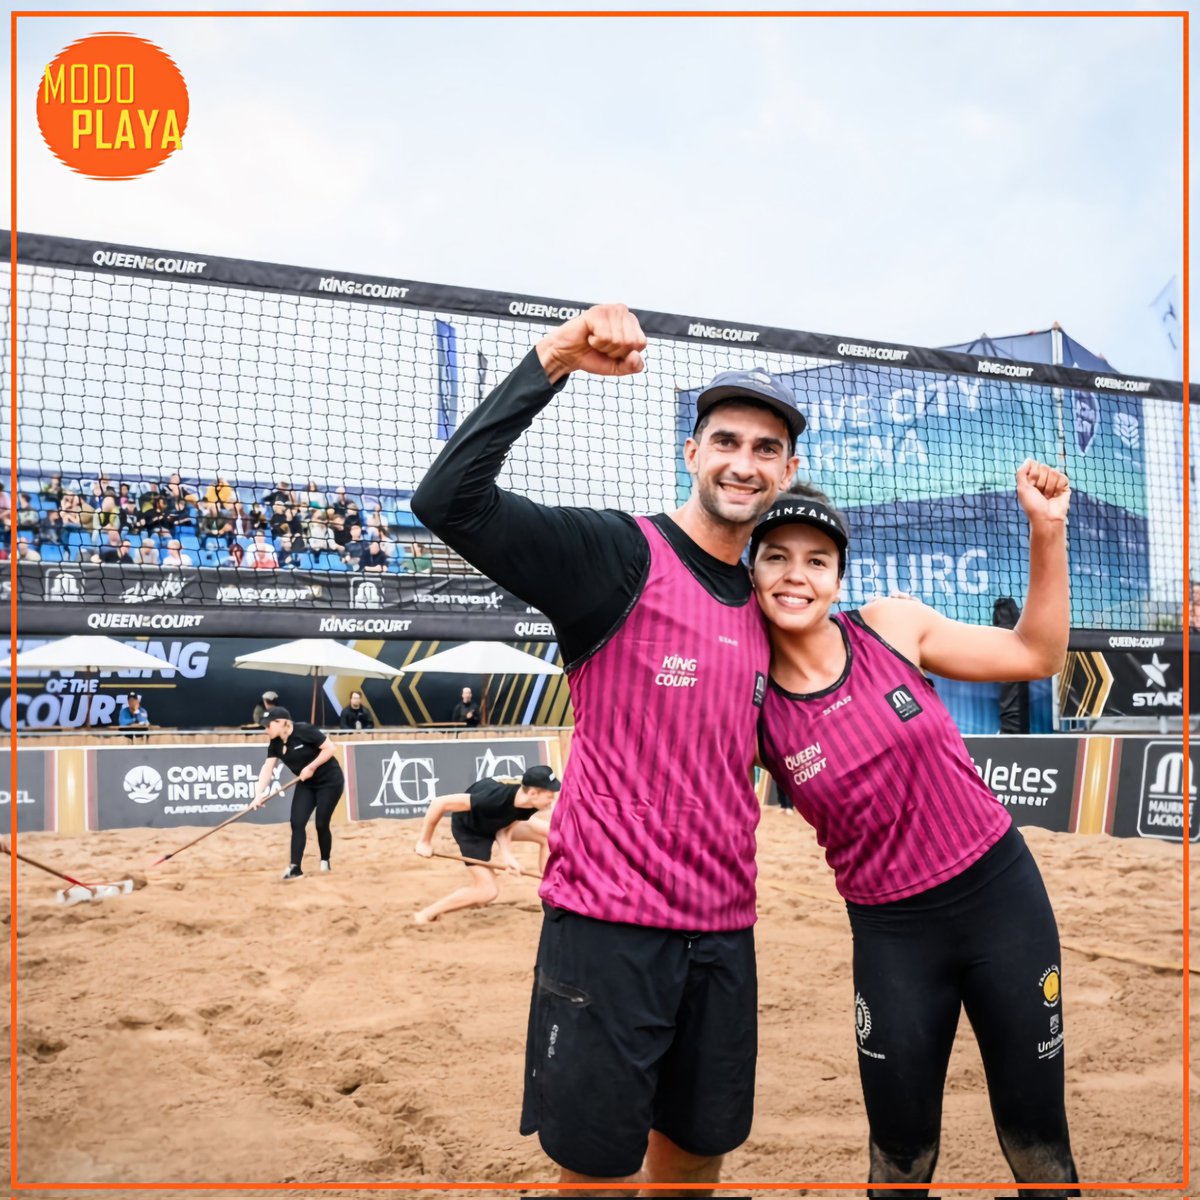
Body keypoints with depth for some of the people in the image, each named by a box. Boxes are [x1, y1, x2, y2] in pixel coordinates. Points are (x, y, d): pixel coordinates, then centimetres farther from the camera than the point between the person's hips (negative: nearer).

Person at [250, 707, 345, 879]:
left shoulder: (304, 731, -24)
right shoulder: (275, 744, -3)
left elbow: (329, 748, -22)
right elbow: (267, 769, -8)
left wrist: (311, 768, -24)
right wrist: (259, 795, -19)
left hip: (329, 782, -6)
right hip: (306, 784, 7)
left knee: (321, 824, -4)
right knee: (297, 823, -6)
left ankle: (325, 862, 19)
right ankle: (295, 867, -3)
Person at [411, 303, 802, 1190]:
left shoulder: (766, 610, 12)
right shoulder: (617, 554, -9)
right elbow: (448, 501, -23)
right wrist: (550, 362, -28)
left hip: (725, 934, 7)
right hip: (609, 925, -6)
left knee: (694, 1164, 18)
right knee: (597, 1172, 5)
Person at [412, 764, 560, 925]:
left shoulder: (530, 804, -24)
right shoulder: (495, 797, -43)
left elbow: (504, 826, -12)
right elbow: (440, 803, -39)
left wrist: (507, 854, -31)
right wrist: (424, 841, -27)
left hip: (496, 823, 6)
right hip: (469, 828, -6)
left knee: (548, 834, -2)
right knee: (488, 891, -15)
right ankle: (427, 913, -2)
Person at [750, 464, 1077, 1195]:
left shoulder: (892, 626, -8)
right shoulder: (750, 707, -11)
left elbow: (1037, 655, 2)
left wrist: (1047, 532, -8)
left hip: (1002, 891, 1)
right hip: (891, 932, -1)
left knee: (1038, 1134, 14)